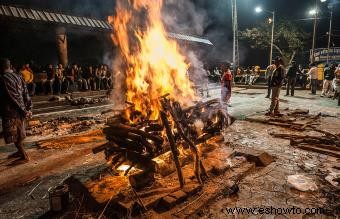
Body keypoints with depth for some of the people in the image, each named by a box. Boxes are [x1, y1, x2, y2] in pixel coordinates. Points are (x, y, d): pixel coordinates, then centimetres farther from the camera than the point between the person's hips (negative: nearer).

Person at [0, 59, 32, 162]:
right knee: (19, 132, 20)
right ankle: (20, 151, 33)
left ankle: (24, 156, 9)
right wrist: (28, 109, 4)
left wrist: (24, 111, -15)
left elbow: (14, 97, -20)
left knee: (13, 134, 4)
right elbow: (26, 94, 4)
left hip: (11, 111, -7)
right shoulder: (18, 77, 6)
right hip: (20, 110, 8)